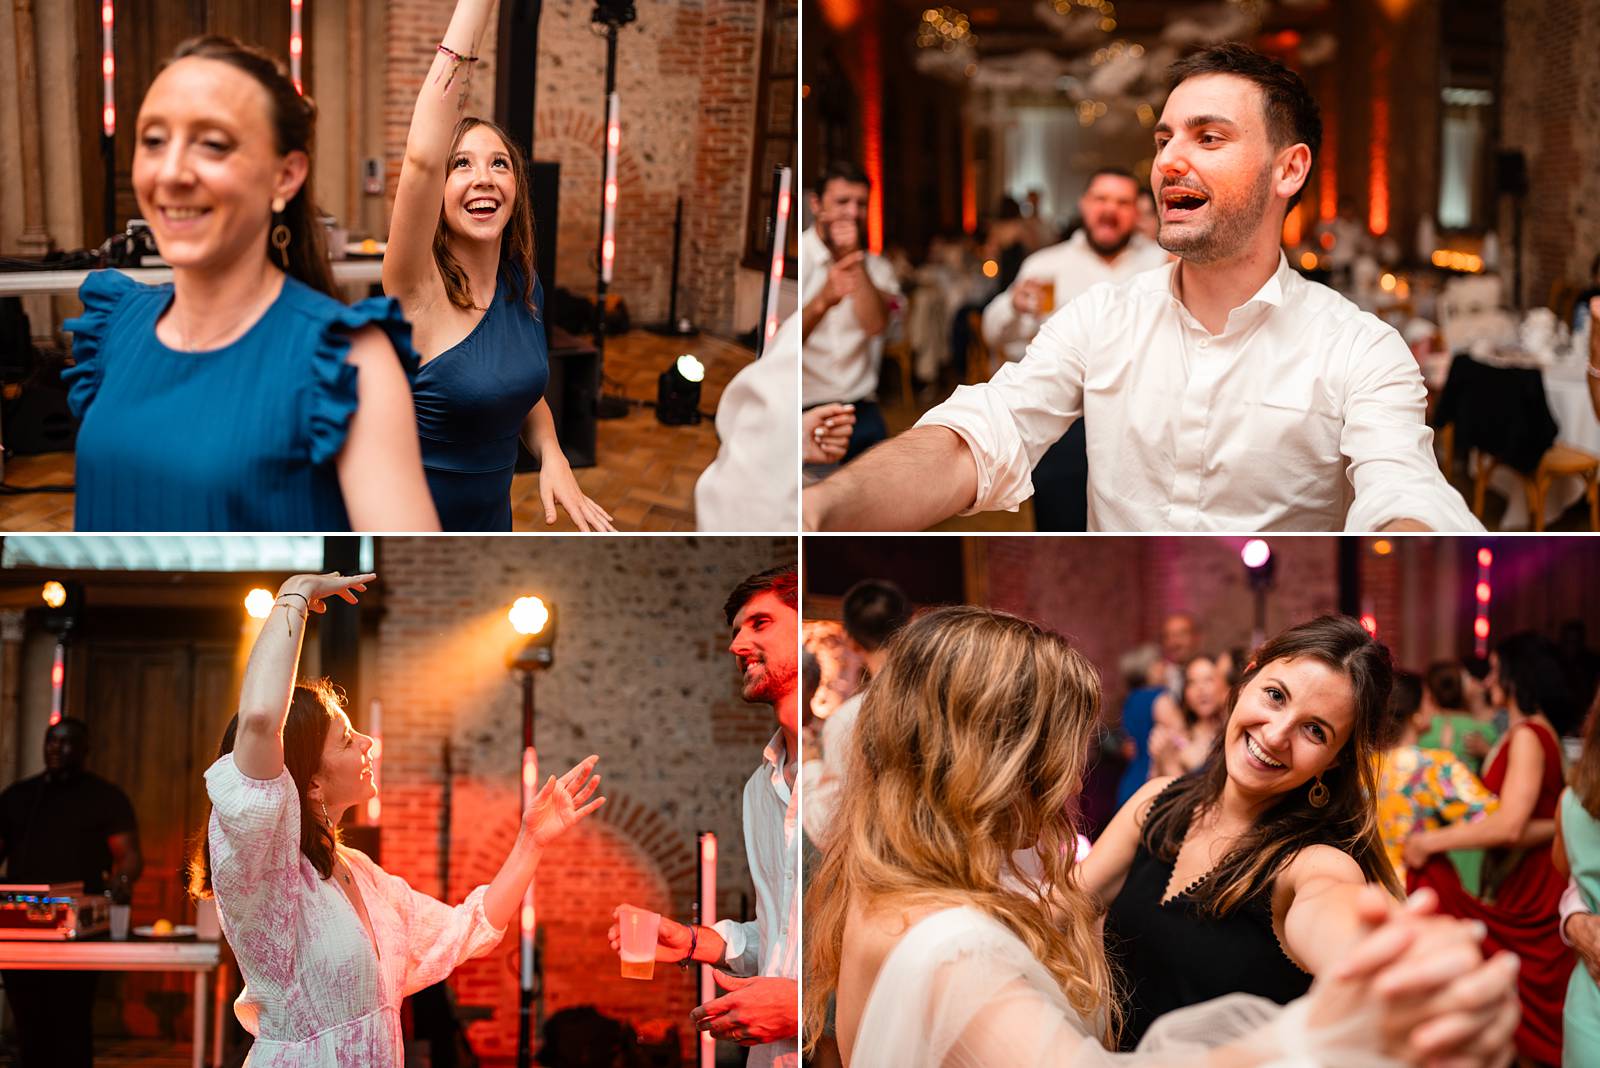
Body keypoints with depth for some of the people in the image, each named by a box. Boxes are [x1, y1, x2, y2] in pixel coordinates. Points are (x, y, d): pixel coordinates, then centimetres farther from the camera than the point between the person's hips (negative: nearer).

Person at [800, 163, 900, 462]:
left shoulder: (875, 267, 11)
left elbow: (876, 324, -10)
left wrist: (854, 259, -15)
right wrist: (822, 300, -38)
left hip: (862, 413, 4)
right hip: (804, 412, -4)